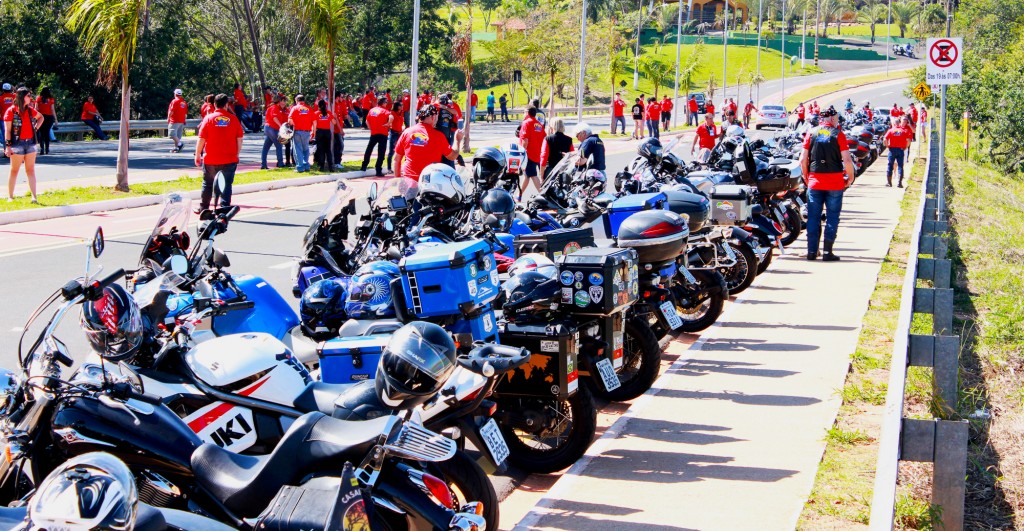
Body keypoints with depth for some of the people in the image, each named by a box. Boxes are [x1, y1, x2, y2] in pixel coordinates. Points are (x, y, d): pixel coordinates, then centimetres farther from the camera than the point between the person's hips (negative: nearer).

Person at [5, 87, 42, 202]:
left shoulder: (30, 110, 9)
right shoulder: (11, 111, -6)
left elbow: (41, 117, 30)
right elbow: (7, 130, -8)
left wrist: (36, 128, 13)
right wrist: (8, 146, -13)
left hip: (30, 143, 5)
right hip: (17, 144, -5)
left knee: (31, 171, 1)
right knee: (14, 171, 2)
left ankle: (34, 197, -3)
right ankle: (10, 196, 10)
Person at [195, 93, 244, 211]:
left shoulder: (209, 118, -4)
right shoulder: (233, 118, -1)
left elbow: (201, 139, -5)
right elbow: (239, 138, 1)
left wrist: (197, 155, 4)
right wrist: (237, 154, 12)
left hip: (210, 159, 0)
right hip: (229, 159, 0)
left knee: (208, 184, 15)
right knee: (226, 185, 1)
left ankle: (203, 208, 24)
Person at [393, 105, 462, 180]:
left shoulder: (407, 132, 2)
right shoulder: (438, 136, -6)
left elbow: (396, 159, 6)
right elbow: (452, 156, 2)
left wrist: (397, 178, 17)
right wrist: (457, 139, 18)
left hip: (408, 179, 3)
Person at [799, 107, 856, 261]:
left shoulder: (811, 133, 3)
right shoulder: (838, 134, -5)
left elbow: (803, 159, 0)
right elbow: (847, 159, -10)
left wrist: (806, 176, 14)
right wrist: (850, 177, 4)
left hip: (814, 181, 2)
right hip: (835, 182, -2)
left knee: (813, 217, 8)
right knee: (832, 217, 4)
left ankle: (812, 251, 8)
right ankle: (827, 252, 2)